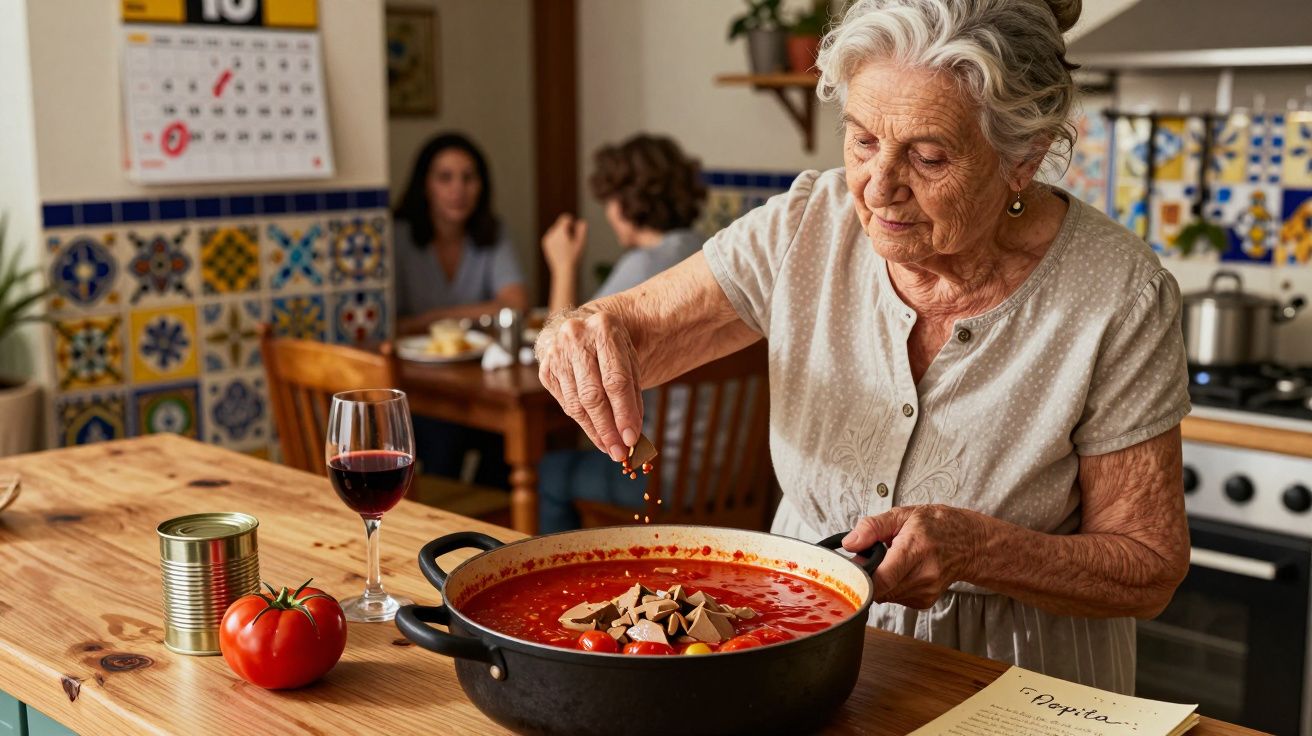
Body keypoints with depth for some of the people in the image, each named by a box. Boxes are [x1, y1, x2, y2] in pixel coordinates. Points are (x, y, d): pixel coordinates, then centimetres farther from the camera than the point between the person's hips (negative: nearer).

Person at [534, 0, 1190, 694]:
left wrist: (972, 546, -27)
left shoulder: (1118, 299, -18)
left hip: (1009, 686, -1)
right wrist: (581, 333, -29)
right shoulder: (807, 227, -10)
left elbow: (1152, 570, -11)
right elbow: (631, 326, -4)